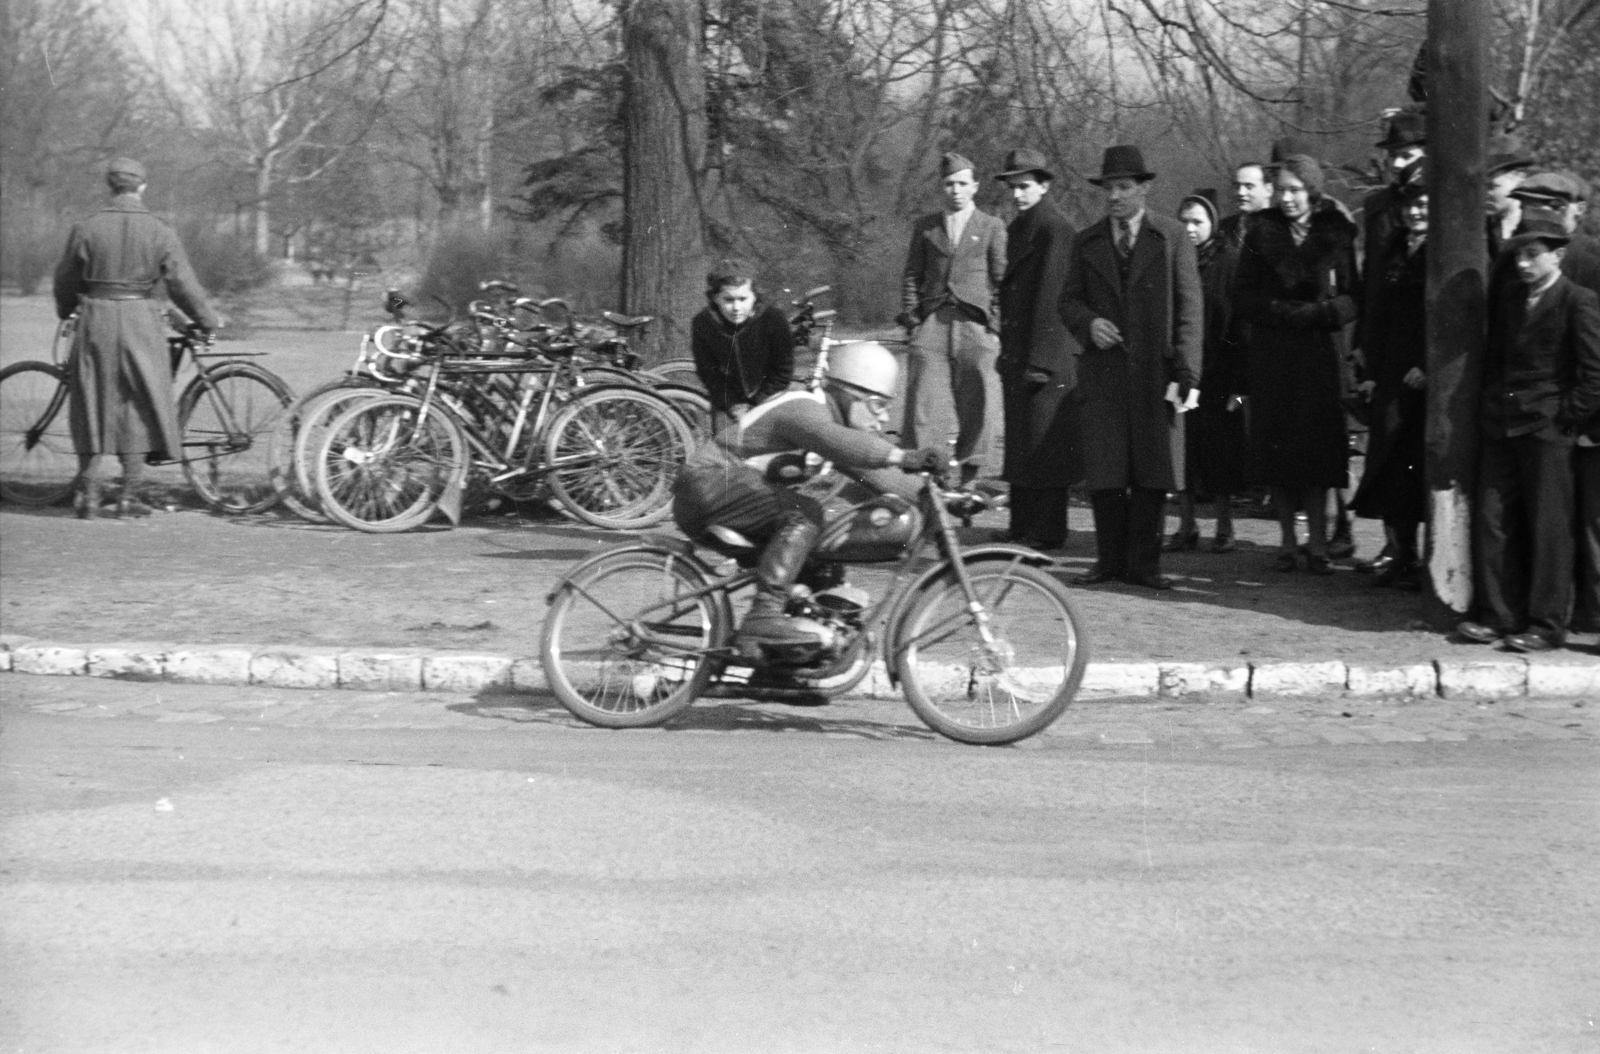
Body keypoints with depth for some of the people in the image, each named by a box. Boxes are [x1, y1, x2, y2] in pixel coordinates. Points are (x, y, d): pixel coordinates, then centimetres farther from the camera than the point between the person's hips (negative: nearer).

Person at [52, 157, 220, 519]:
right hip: (141, 324, -1)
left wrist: (66, 311, 29)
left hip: (95, 323, 1)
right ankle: (129, 495, 8)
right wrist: (208, 321, 13)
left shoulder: (86, 229, -2)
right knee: (138, 407, 9)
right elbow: (184, 287, -3)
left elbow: (65, 281, 8)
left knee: (94, 408, 9)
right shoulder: (161, 233, -5)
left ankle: (89, 495, 9)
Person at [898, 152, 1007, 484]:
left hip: (976, 323, -1)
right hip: (932, 322, 1)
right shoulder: (925, 228, 16)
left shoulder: (992, 228, 11)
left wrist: (996, 326, -3)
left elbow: (1002, 281, 7)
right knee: (923, 401, -5)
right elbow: (912, 276, 15)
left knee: (977, 404, -3)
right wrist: (912, 320, 4)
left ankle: (969, 476, 5)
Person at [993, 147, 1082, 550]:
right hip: (1019, 357, 9)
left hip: (1048, 358, -9)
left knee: (1044, 444, -5)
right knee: (1020, 442, 12)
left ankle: (1046, 532, -1)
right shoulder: (1018, 228, 17)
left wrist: (1040, 361, -20)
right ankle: (1022, 527, 19)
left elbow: (1051, 300, -17)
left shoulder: (1055, 229, -12)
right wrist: (1008, 354, 17)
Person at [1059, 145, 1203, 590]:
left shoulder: (1172, 238, 4)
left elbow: (1189, 308, 0)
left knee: (1153, 472, -1)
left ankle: (1142, 562, 7)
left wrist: (1186, 373, -8)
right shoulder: (1087, 243, 12)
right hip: (1103, 370, 2)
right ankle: (1110, 558, 9)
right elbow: (1069, 300, 17)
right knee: (1104, 472, -1)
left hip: (1155, 371, -2)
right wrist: (1088, 323, -8)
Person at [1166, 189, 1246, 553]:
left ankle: (1224, 526, 13)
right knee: (1182, 450, 4)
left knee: (1220, 452, 3)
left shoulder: (1228, 262, -4)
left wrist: (1238, 382, -11)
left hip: (1218, 373, -3)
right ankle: (1186, 526, 12)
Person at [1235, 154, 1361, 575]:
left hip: (1318, 352, -1)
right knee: (1277, 448, 0)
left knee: (1316, 449, -4)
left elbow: (1352, 299, 2)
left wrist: (1314, 312, -15)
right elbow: (1245, 298, 2)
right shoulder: (1261, 232, 6)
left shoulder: (1335, 235, 5)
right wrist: (1283, 312, -13)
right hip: (1270, 354, 1)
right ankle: (1288, 542, 6)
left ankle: (1317, 544, -2)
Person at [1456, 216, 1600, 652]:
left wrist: (1565, 418, -9)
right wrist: (1489, 406, 11)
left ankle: (1547, 625, 2)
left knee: (1548, 528, -2)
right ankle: (1496, 615, 11)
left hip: (1546, 426, -6)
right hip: (1500, 426, 6)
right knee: (1491, 520, 4)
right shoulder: (1506, 296, 13)